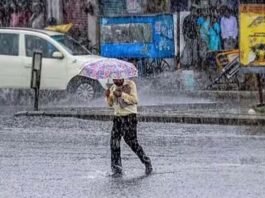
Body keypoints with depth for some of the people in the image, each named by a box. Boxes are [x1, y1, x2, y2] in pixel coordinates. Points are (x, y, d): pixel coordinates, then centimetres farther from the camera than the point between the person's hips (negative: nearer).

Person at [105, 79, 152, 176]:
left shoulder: (130, 84, -4)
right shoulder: (113, 87, 11)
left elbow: (135, 100, -13)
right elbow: (111, 104, 17)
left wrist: (121, 94, -21)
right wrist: (108, 96, -4)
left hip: (129, 117, -5)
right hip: (117, 117, 5)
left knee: (132, 142, -6)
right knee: (114, 142, -4)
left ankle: (147, 163, 13)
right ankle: (117, 169, 1)